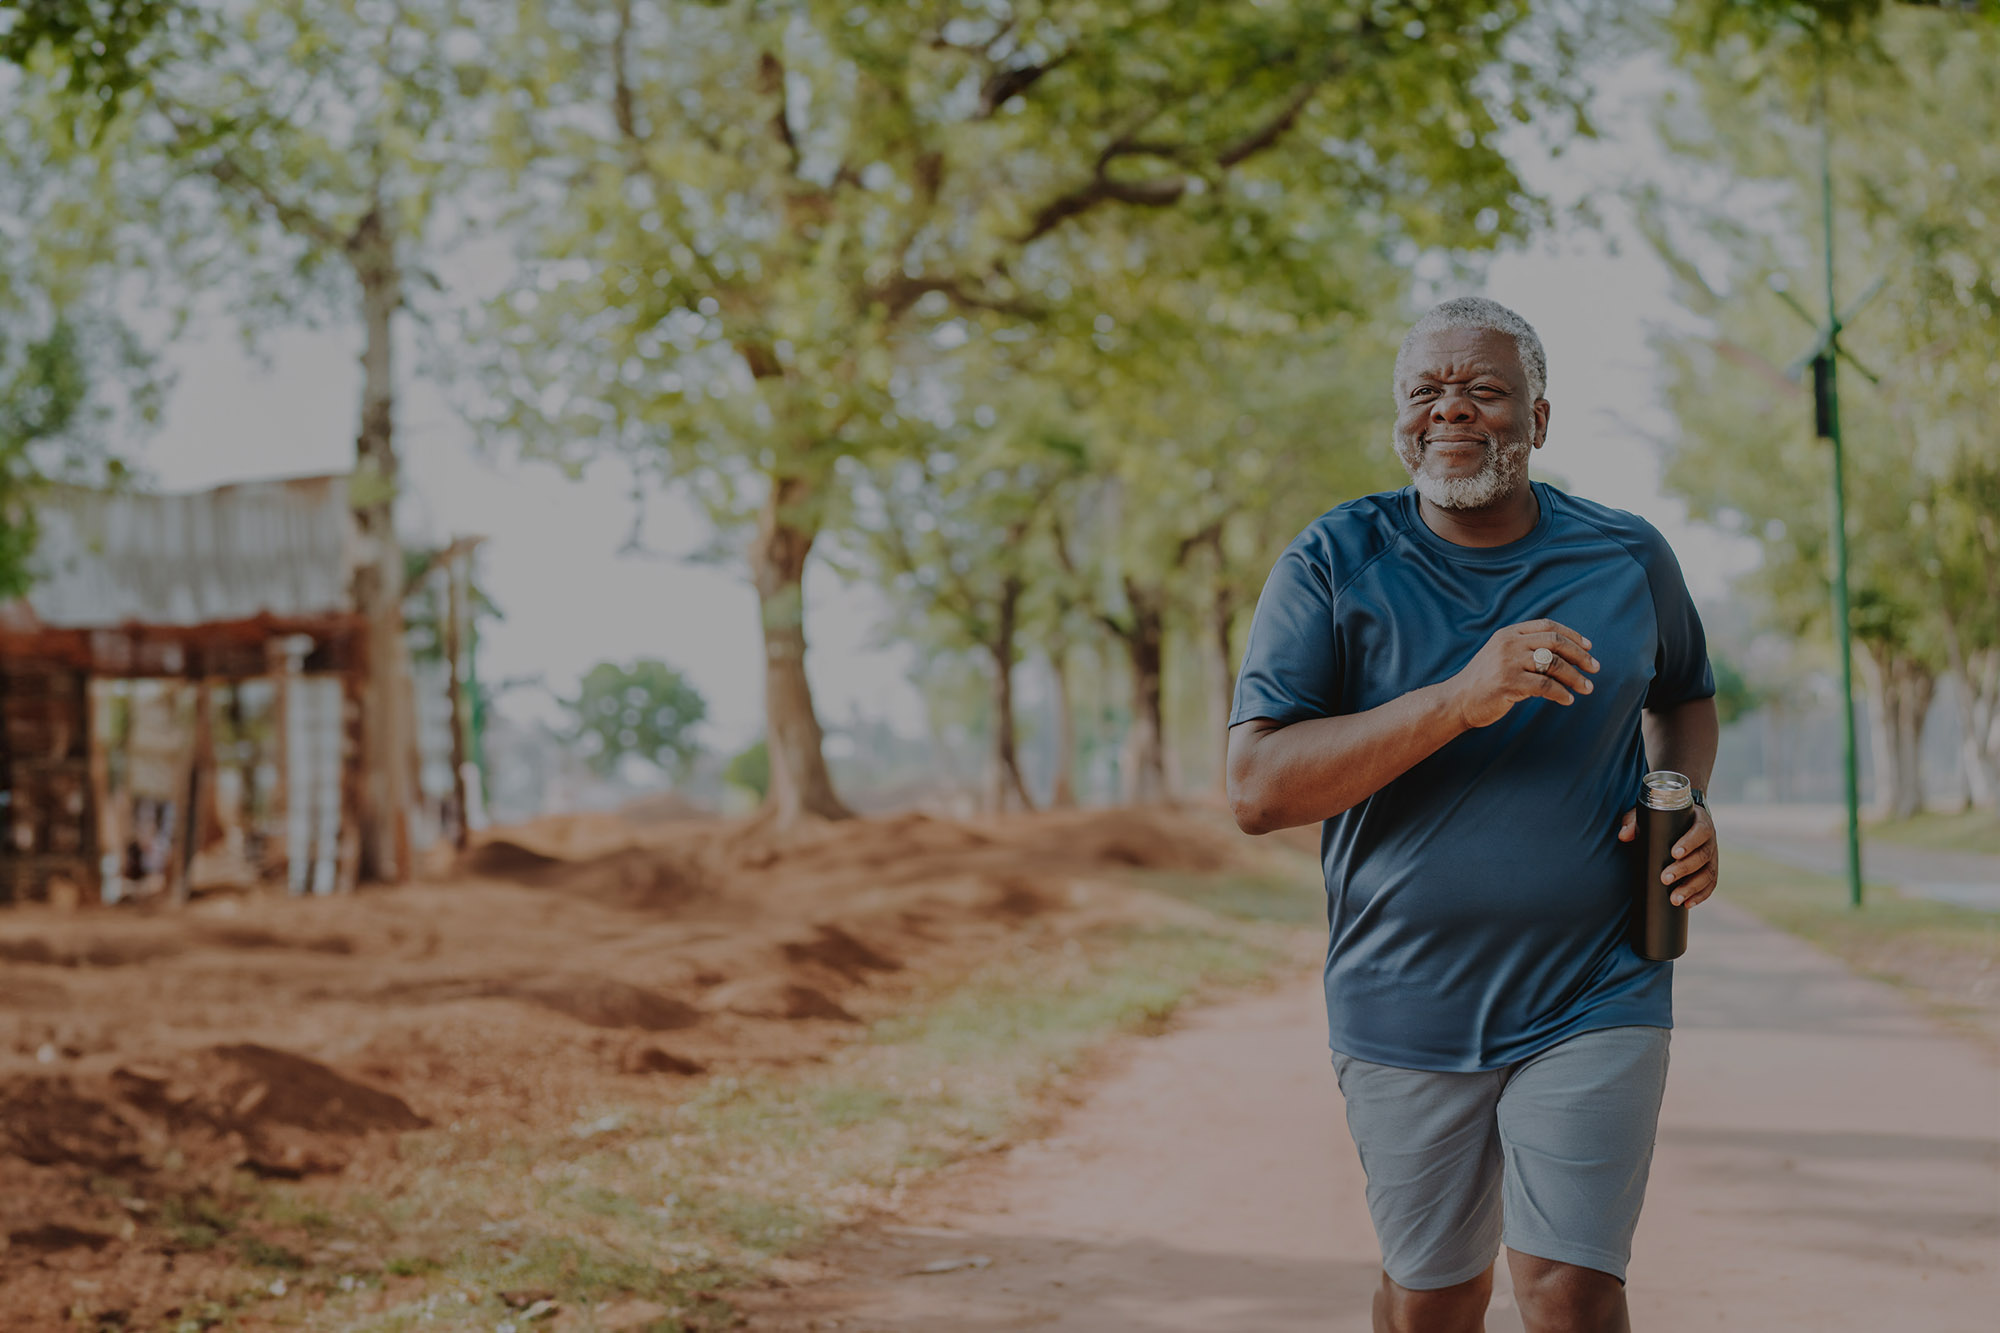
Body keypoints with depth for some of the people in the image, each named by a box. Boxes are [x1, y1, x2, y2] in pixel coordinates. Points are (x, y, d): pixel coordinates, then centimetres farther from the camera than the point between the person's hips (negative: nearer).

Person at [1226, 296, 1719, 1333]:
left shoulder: (1628, 559, 2)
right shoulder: (1333, 565, -5)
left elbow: (1682, 696, 23)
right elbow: (1256, 790, -15)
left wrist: (1685, 803, 0)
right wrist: (1459, 699, -25)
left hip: (1594, 1002, 0)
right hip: (1406, 1006, 0)